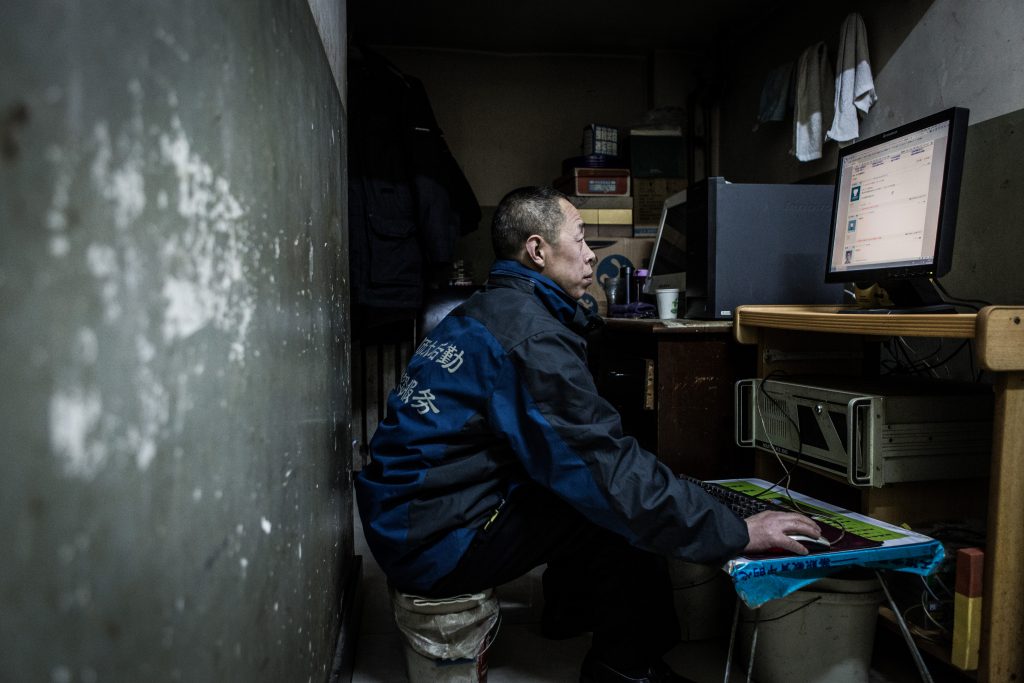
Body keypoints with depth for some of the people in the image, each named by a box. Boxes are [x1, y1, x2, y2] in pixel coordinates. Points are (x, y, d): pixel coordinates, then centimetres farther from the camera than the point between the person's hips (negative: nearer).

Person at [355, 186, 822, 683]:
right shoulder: (529, 334, -21)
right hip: (438, 544, -10)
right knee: (623, 512, -11)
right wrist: (736, 534, -16)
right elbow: (609, 470, -23)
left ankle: (570, 613, 33)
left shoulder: (488, 308, 11)